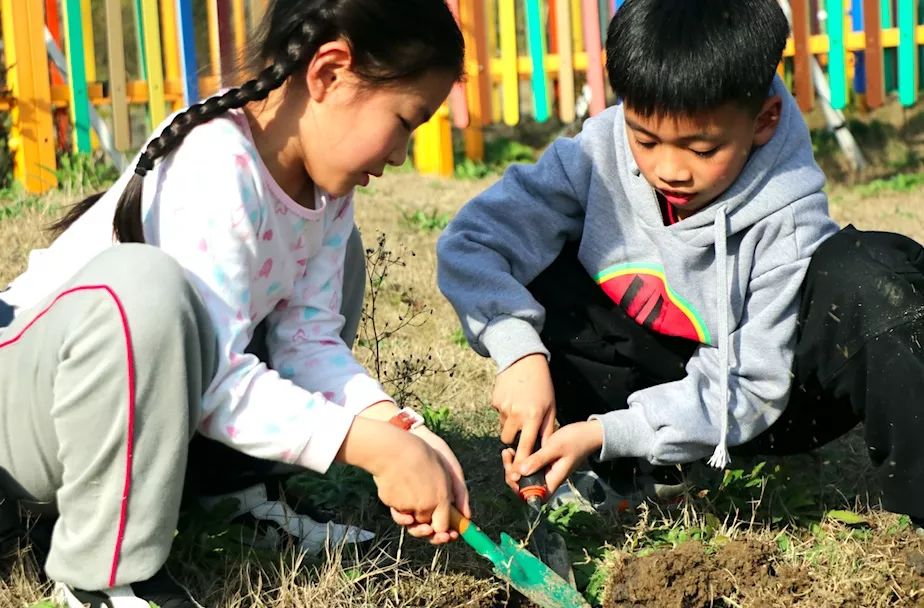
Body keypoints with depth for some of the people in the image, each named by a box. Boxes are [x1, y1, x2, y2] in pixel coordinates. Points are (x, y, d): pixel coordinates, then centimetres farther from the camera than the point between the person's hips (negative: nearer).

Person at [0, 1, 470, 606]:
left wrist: (397, 425, -21)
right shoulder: (216, 167, -30)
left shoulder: (324, 182, -3)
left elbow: (308, 335, -6)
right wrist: (373, 446, -33)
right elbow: (215, 379, -34)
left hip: (147, 402, 9)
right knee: (143, 285, -40)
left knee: (336, 255, 10)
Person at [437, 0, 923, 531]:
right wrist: (520, 353, -35)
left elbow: (748, 390, -24)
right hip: (646, 377, 3)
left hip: (757, 406, -2)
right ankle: (633, 476, -17)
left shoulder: (787, 217, -25)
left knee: (870, 278, -31)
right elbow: (470, 243, -18)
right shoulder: (598, 157, -19)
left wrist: (603, 434, -33)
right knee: (536, 277, -24)